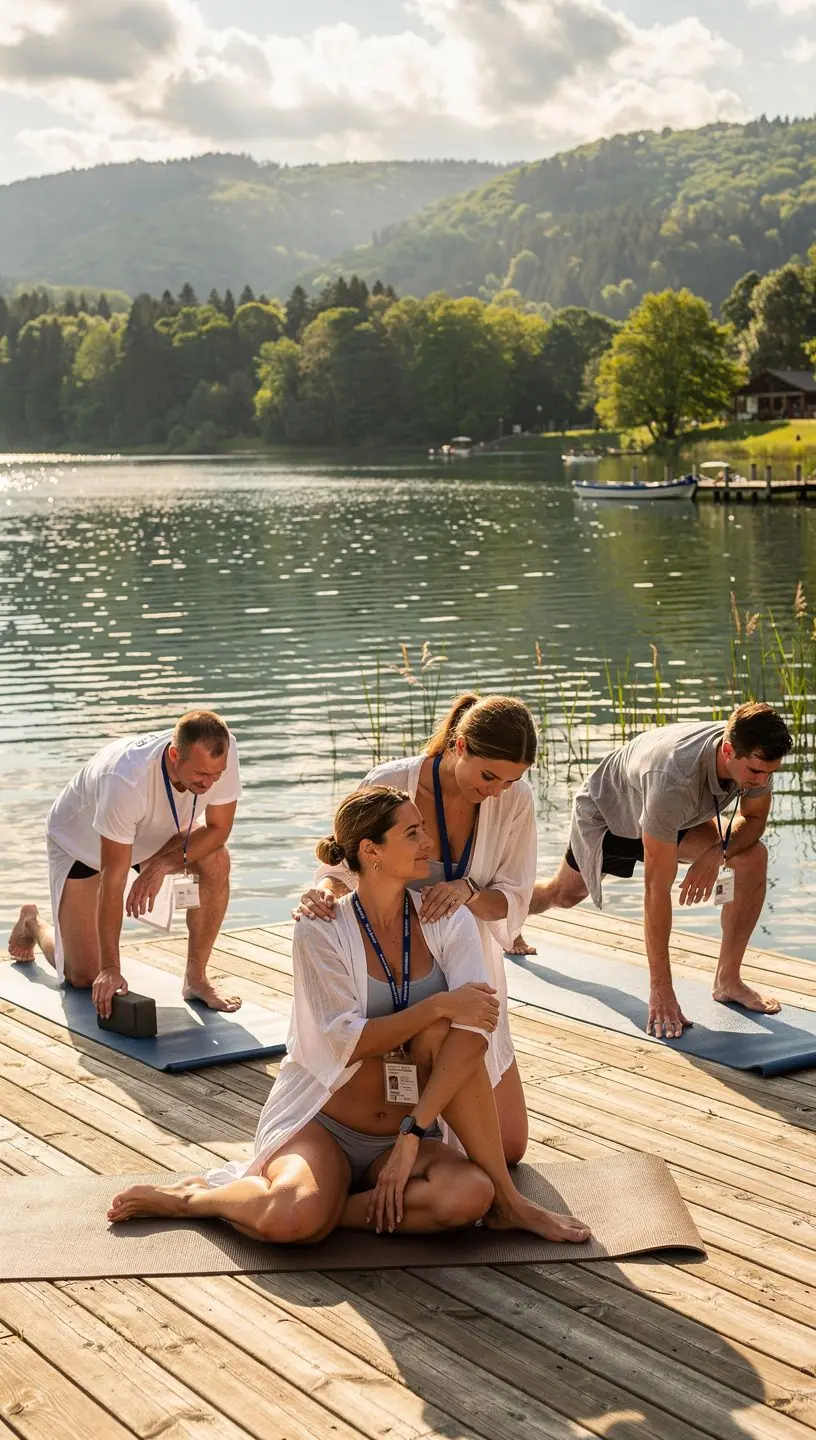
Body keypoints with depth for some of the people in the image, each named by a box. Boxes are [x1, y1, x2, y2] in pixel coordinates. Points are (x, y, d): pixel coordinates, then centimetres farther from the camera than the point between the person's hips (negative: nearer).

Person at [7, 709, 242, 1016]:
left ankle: (195, 978, -11)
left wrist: (162, 865, -30)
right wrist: (110, 968, -33)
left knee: (216, 860, -26)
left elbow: (218, 828, -15)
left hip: (155, 833, 4)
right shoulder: (126, 782, -44)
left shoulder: (223, 752, -31)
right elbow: (112, 881, -36)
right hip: (79, 839, -4)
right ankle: (33, 924, 29)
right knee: (83, 976, -4)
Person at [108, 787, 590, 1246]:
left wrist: (412, 1133, -23)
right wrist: (440, 1005, -18)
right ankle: (196, 1197, -4)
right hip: (322, 1126, -1)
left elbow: (472, 1031, -15)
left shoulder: (449, 922, -1)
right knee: (292, 1218, -30)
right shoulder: (322, 931, -9)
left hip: (410, 1134, 1)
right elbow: (347, 1043, -15)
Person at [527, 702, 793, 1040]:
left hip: (676, 816, 5)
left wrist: (718, 853, -33)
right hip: (605, 812, -5)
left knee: (753, 857, -19)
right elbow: (658, 889, -45)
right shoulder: (674, 782, -49)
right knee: (564, 894, 19)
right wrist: (661, 991, -43)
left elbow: (754, 819, -9)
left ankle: (728, 981, -9)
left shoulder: (754, 756, -31)